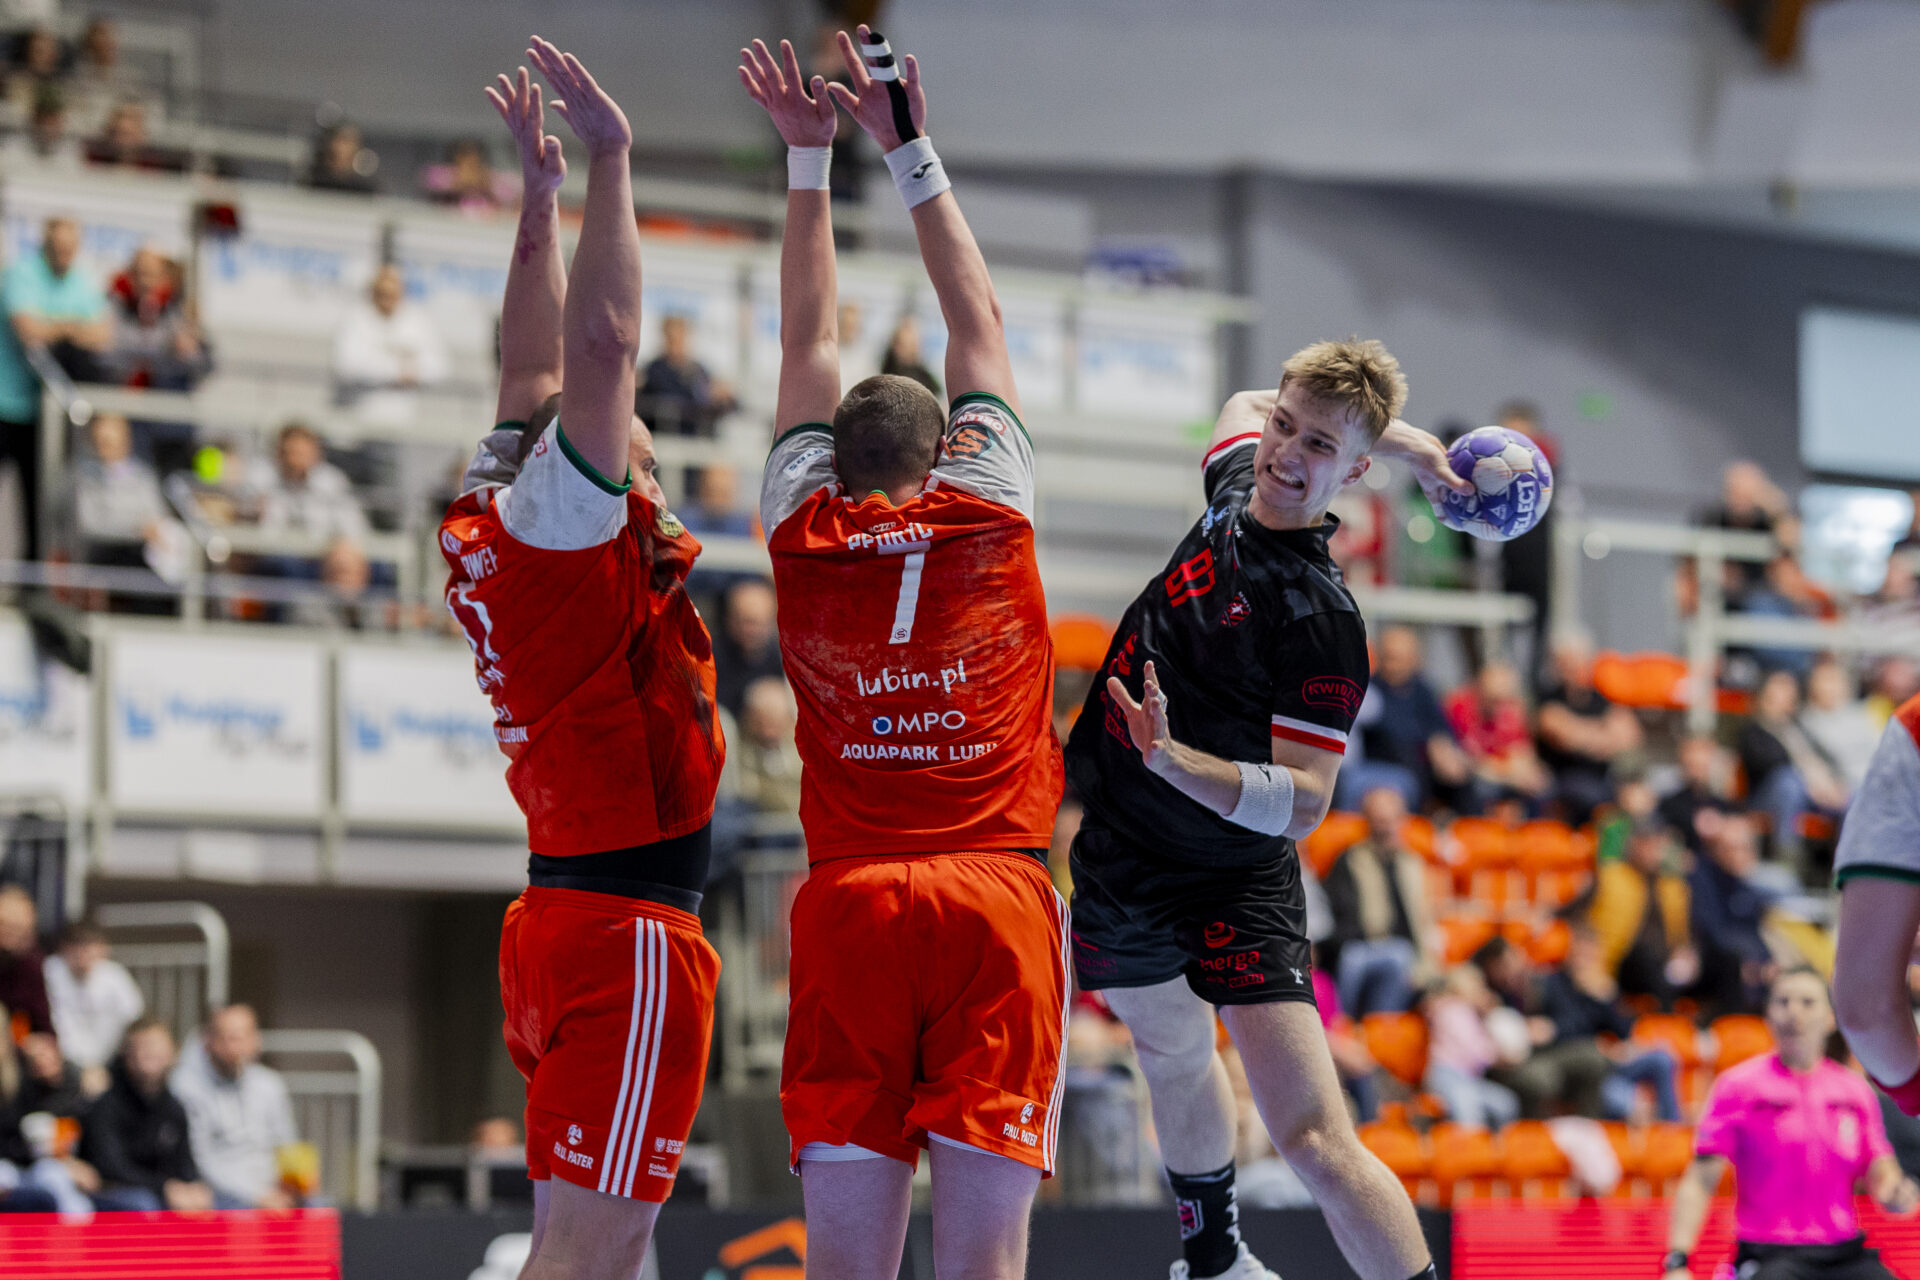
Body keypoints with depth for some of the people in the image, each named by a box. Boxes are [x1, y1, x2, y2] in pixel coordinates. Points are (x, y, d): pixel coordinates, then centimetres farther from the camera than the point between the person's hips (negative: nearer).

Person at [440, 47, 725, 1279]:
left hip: (562, 915, 10)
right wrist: (606, 161, -13)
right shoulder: (558, 534, -10)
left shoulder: (492, 536, 13)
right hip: (629, 932, -10)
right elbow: (600, 343, -18)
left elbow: (538, 372, 25)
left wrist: (542, 192, 27)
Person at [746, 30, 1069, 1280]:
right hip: (999, 903, -1)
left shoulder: (805, 538, 8)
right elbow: (979, 320, 19)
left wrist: (811, 154, 26)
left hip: (848, 906, 1)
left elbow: (811, 343, 21)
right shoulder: (988, 519, 6)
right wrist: (909, 146, 25)